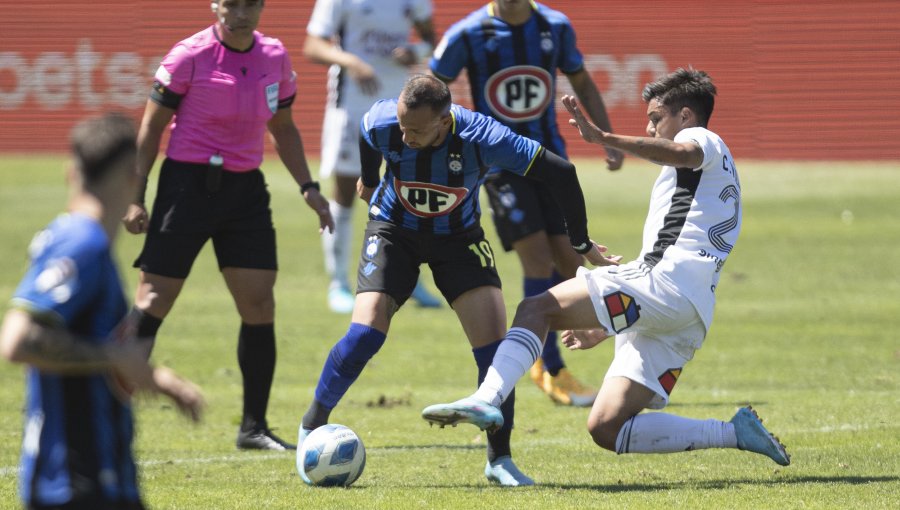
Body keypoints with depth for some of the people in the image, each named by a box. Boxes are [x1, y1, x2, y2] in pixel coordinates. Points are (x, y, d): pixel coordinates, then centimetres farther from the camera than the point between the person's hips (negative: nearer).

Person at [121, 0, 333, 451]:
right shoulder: (190, 57, -10)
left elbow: (283, 130, 18)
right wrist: (136, 198, -10)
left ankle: (254, 427, 8)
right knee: (153, 300, -6)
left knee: (259, 304, -1)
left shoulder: (275, 59, 5)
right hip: (188, 184, -5)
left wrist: (307, 186, 8)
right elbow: (150, 129, -5)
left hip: (246, 189, 5)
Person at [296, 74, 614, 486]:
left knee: (493, 339, -14)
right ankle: (313, 423, 5)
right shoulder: (382, 123, -28)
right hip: (393, 231, 0)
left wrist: (580, 244, -12)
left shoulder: (481, 138, -34)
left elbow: (561, 173, -23)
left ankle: (499, 458, -1)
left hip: (458, 236, 0)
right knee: (365, 333, -17)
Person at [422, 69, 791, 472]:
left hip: (665, 281, -9)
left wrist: (602, 138, -29)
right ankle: (736, 432, -1)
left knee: (535, 309, -14)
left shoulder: (705, 141, 10)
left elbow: (682, 152, -19)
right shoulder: (707, 179, 38)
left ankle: (486, 400, -35)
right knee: (606, 429, 1)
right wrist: (604, 329, 36)